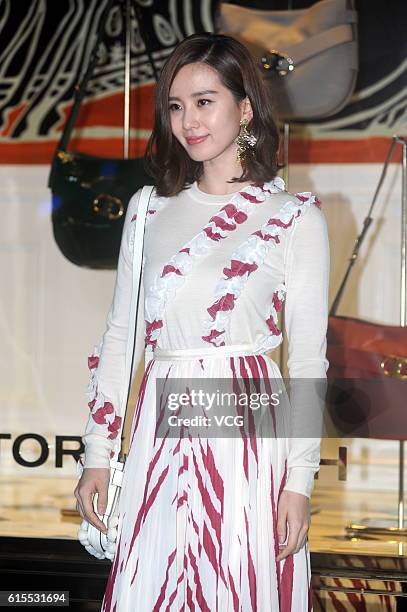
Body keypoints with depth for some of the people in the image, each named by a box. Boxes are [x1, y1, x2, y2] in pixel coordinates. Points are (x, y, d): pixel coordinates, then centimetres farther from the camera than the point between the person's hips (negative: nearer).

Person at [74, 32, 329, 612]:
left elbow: (308, 358, -2)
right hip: (159, 431, 4)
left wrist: (300, 480, -7)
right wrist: (98, 453, 8)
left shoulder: (296, 217, -1)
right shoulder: (148, 210, 10)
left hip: (248, 430, -3)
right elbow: (119, 336, 12)